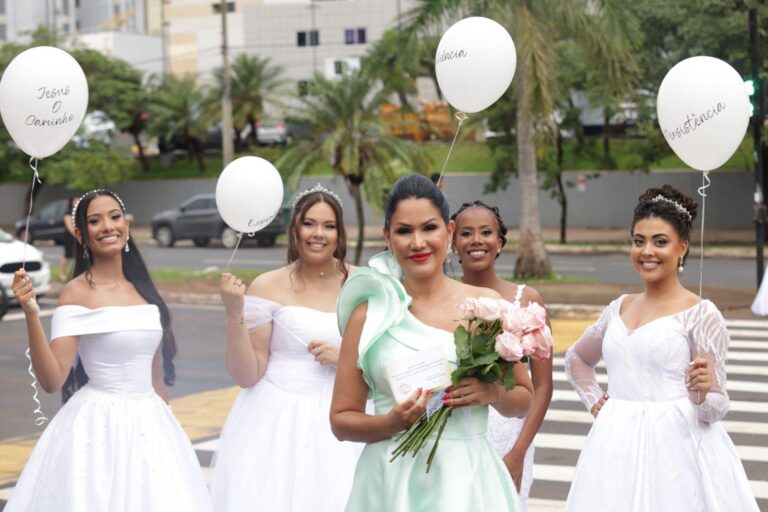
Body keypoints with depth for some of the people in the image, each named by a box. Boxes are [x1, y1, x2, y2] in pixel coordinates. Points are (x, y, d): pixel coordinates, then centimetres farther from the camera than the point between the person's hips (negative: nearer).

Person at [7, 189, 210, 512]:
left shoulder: (142, 288, 8)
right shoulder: (77, 293, -9)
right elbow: (52, 380, -17)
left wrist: (166, 423, 19)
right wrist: (31, 315, -27)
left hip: (151, 424, 6)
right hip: (99, 426, -5)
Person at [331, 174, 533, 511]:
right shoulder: (369, 314, -3)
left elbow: (524, 400, 9)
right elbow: (341, 420, 1)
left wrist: (492, 393, -11)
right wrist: (392, 422, -16)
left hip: (468, 480, 1)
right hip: (392, 482, -1)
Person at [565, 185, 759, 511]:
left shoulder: (701, 315, -6)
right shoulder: (619, 309, 10)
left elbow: (716, 408, -7)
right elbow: (576, 359, 27)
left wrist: (701, 393, -27)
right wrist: (594, 401, 13)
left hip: (674, 449, -5)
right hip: (617, 450, 5)